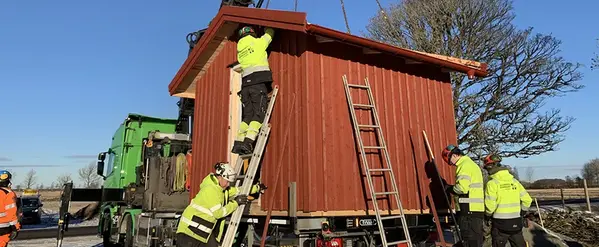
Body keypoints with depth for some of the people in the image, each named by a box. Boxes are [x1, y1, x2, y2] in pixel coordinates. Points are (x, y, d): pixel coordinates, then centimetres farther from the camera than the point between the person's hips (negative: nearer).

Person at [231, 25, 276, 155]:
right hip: (259, 82, -6)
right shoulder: (258, 42, 7)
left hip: (246, 83, 6)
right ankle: (248, 142, -22)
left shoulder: (240, 50, 22)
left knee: (247, 116, 6)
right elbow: (270, 33, 23)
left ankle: (238, 143, -4)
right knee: (259, 114, -9)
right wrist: (266, 28, 43)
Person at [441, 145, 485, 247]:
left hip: (469, 212, -10)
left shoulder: (465, 165, -11)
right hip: (477, 211, 10)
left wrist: (449, 188, -5)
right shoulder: (472, 164, 21)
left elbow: (462, 188, -23)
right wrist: (451, 187, 11)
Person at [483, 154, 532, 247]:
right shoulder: (514, 181, 6)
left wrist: (488, 214, 5)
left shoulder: (492, 183, -11)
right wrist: (521, 213, 19)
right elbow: (527, 200, 7)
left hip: (500, 223, -5)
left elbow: (490, 205, -15)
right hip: (516, 223, 5)